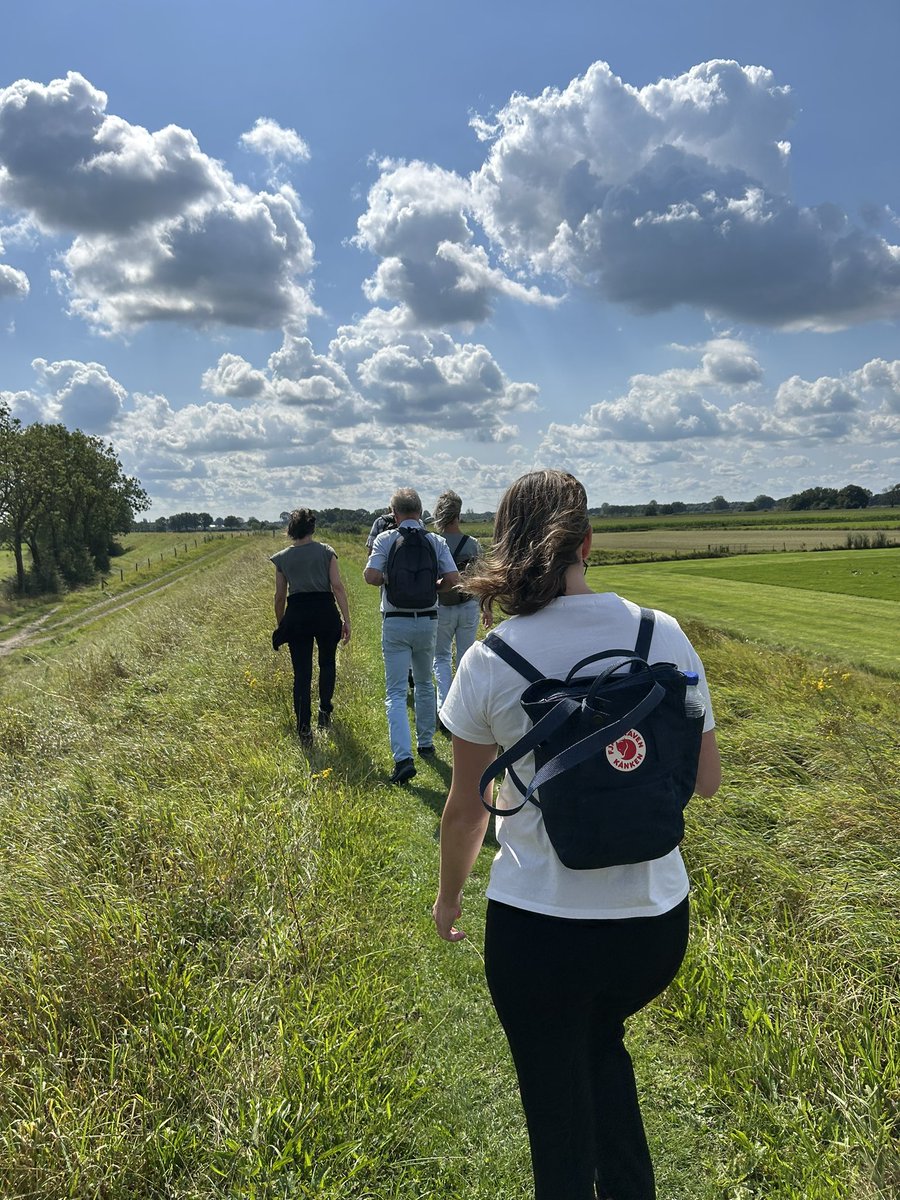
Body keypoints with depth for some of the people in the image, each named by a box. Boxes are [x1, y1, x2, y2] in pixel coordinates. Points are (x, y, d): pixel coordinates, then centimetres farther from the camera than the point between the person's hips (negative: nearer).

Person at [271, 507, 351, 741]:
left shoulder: (282, 558, 4)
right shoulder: (325, 551, 1)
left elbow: (280, 596, 6)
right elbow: (337, 586, -7)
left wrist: (280, 626, 17)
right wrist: (346, 619, -5)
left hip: (296, 614, 1)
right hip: (325, 611, 0)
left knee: (302, 672, 4)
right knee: (327, 662, 23)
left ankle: (304, 726, -2)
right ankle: (325, 711, 21)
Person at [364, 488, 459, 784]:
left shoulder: (385, 539, -6)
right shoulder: (436, 541, 0)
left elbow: (371, 576, -17)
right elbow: (453, 578, -9)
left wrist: (390, 581, 3)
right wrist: (432, 587, 10)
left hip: (395, 622, -3)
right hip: (427, 620, 3)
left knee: (396, 692, -3)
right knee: (424, 684, 22)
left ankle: (403, 757, -16)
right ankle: (425, 743, 34)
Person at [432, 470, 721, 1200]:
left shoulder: (490, 663, -13)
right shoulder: (664, 635, -9)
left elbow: (466, 809, -3)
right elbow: (708, 780, -1)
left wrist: (449, 896, 14)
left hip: (538, 926, -2)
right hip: (656, 920, 3)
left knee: (558, 1104, 22)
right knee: (602, 1039, 34)